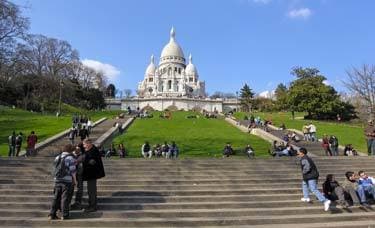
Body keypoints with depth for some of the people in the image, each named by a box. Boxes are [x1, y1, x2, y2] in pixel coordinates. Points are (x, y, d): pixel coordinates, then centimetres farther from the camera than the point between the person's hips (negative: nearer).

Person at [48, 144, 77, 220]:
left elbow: (56, 169, 14)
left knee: (56, 197, 13)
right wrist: (75, 180, -2)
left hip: (57, 180, 5)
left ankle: (52, 214, 14)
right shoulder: (70, 158, -10)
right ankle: (65, 215, 9)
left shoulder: (57, 158, 10)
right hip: (67, 180, -5)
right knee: (65, 198, 3)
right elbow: (72, 171, -11)